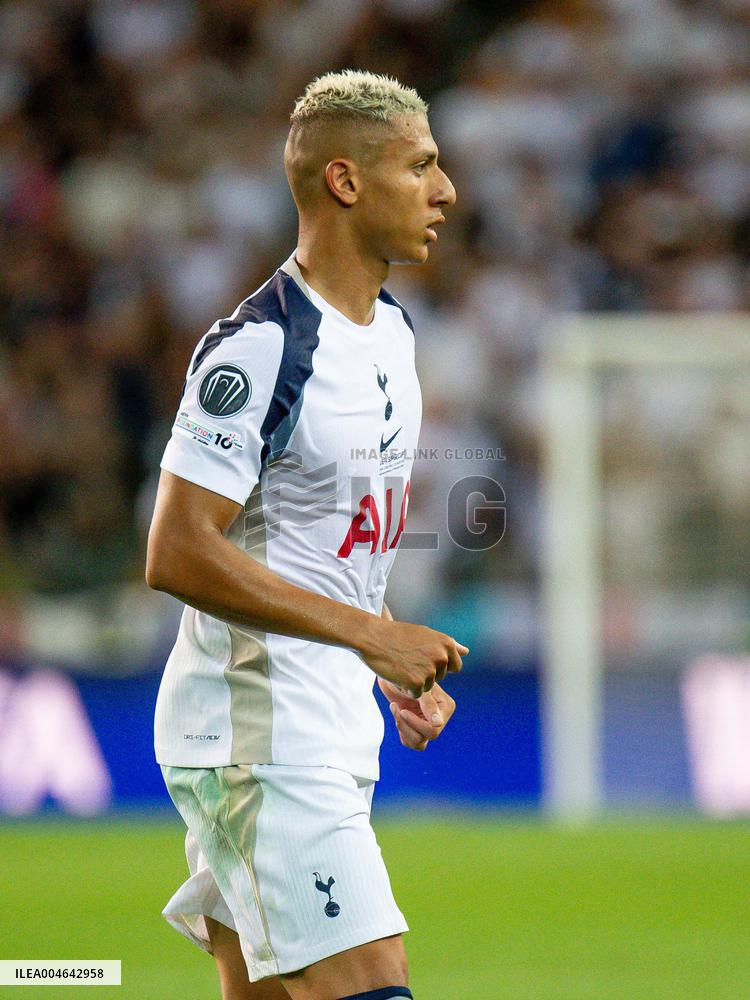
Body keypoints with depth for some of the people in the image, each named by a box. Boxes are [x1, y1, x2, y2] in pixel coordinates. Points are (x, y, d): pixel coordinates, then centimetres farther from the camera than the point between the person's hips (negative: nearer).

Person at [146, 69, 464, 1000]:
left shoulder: (390, 330, 14)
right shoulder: (257, 351, -17)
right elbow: (177, 554, -22)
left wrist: (398, 670, 15)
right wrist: (371, 634, -22)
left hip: (333, 733, 10)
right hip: (255, 738, -10)